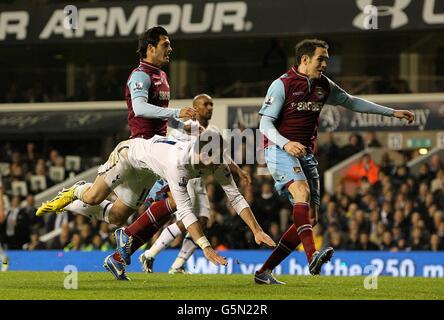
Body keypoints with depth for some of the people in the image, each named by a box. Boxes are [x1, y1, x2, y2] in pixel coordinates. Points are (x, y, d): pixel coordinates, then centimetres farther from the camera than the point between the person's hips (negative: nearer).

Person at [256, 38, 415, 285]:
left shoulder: (323, 86, 10)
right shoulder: (282, 85, -9)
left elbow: (351, 102, 24)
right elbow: (265, 124, -11)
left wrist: (392, 113, 22)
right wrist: (286, 144, -30)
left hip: (306, 154, 8)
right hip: (279, 150, -8)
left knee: (310, 217, 1)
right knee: (302, 191, -33)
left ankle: (264, 272, 6)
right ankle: (313, 257, -50)